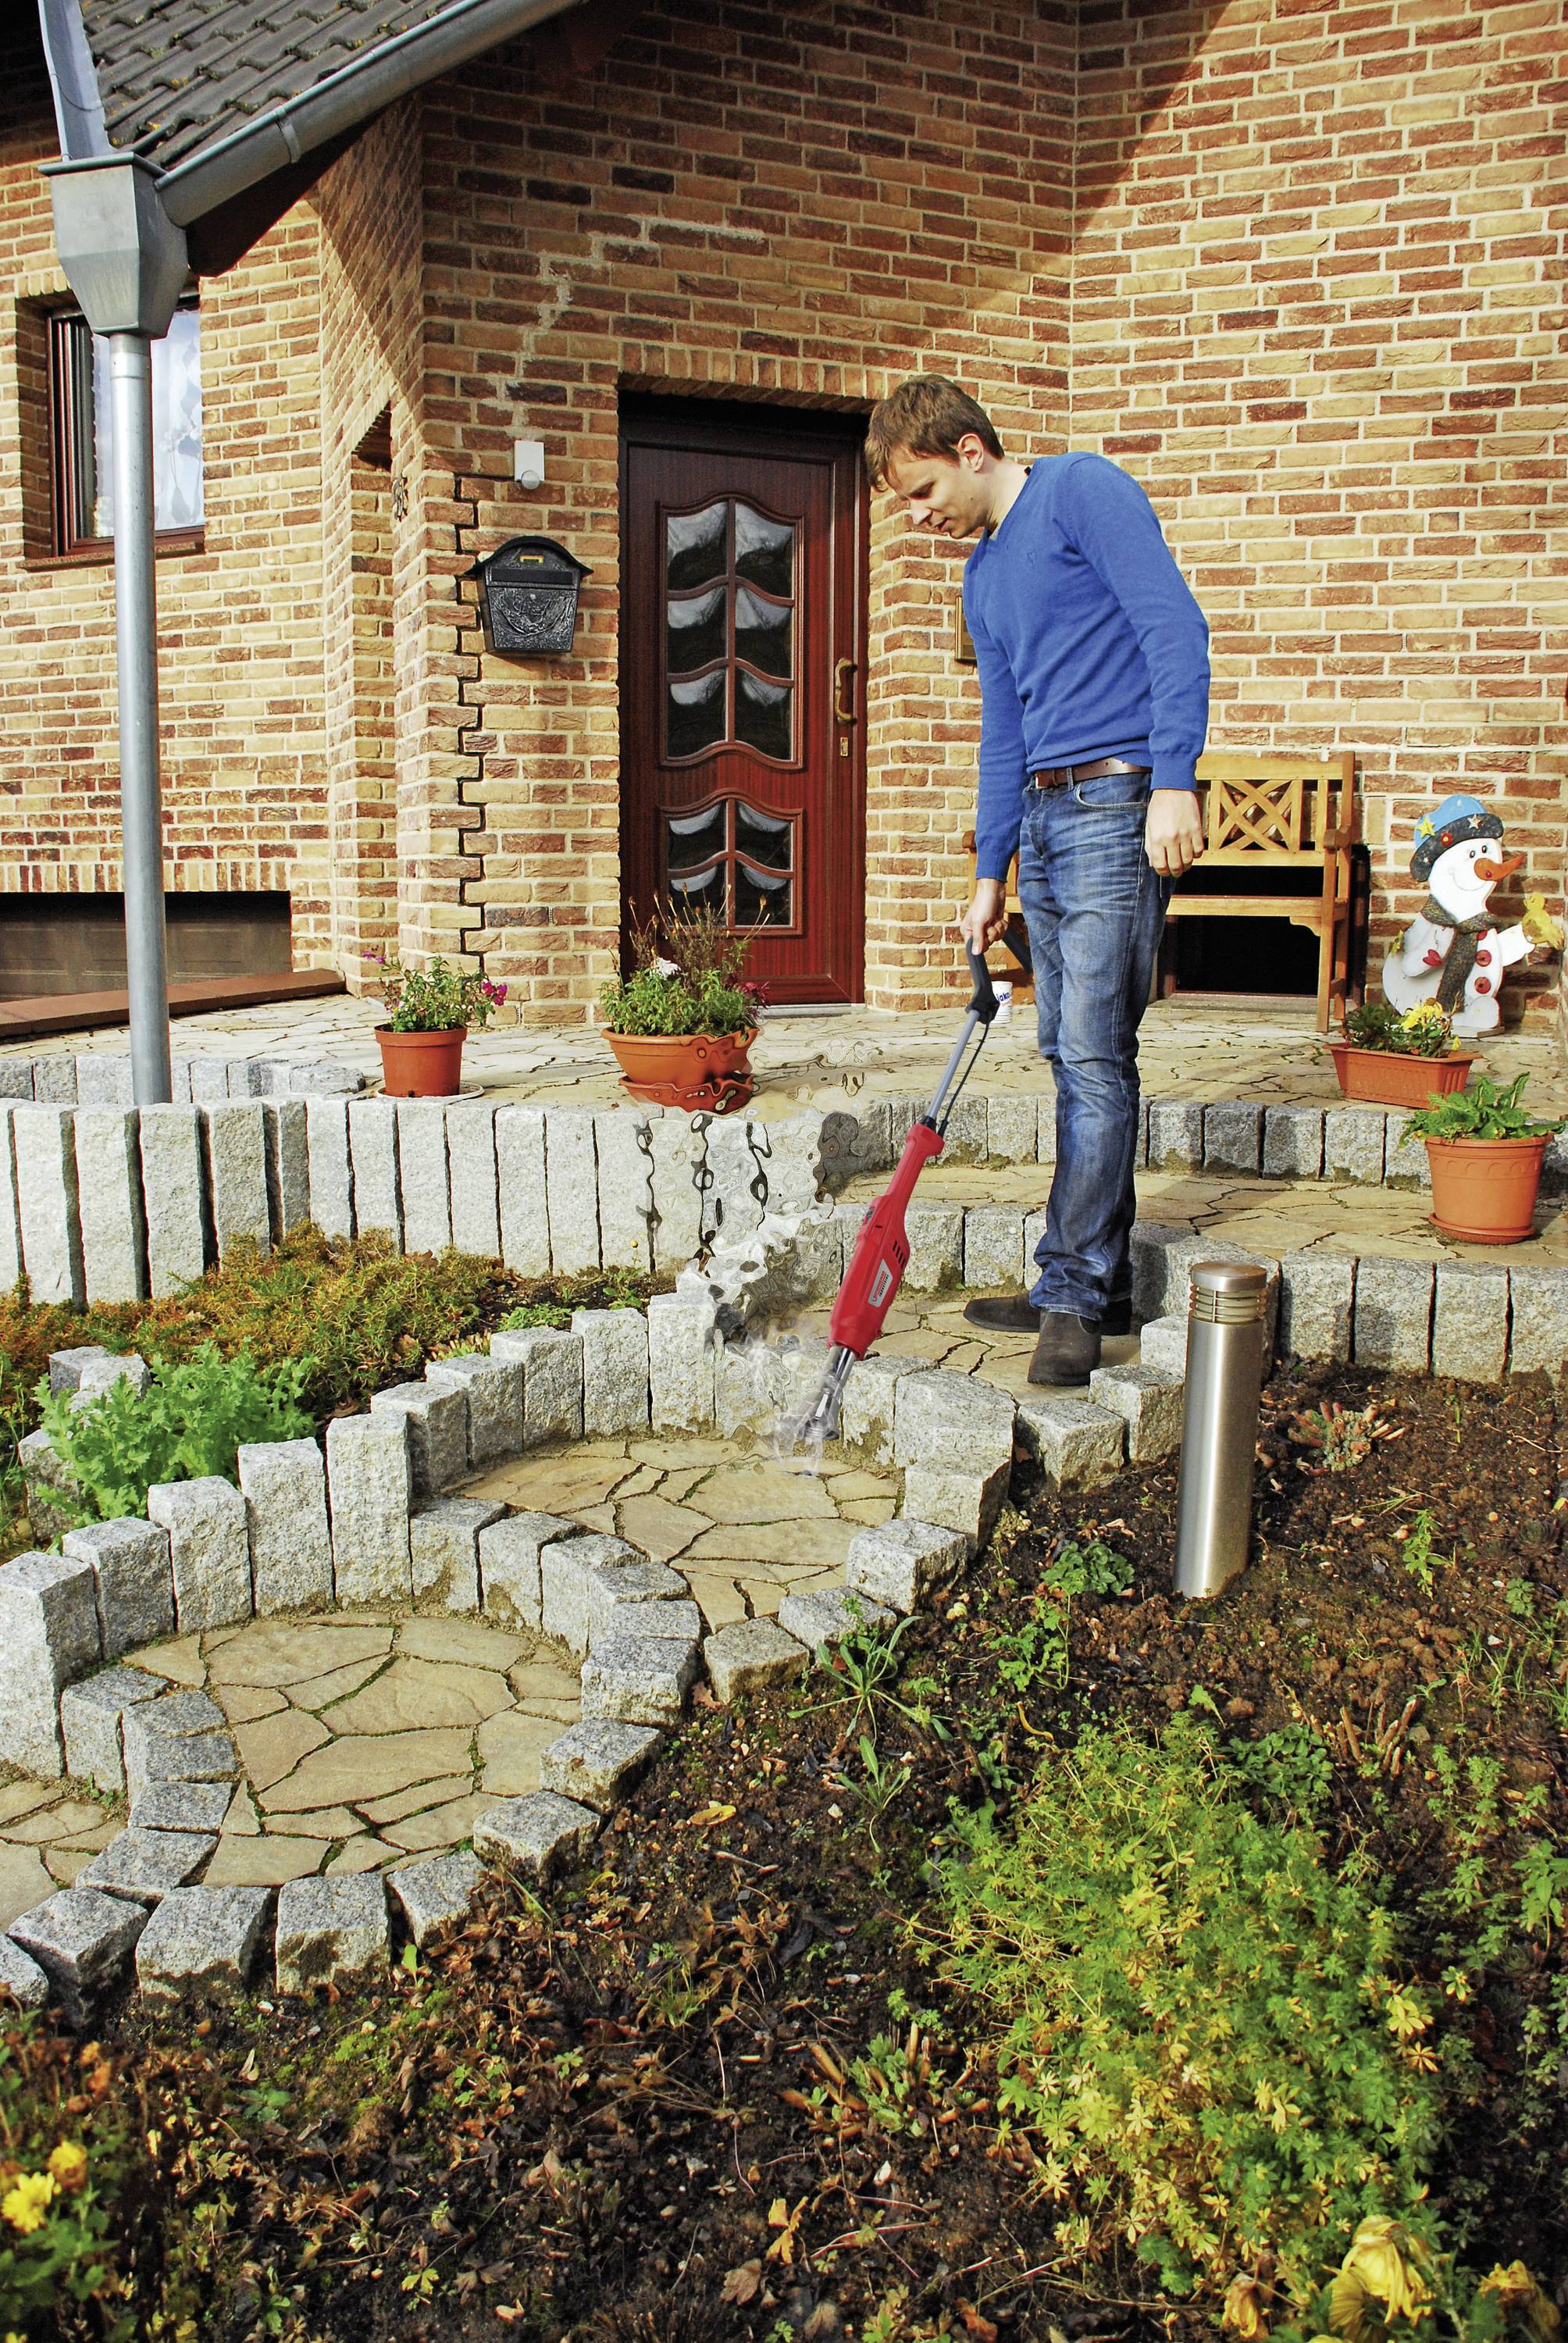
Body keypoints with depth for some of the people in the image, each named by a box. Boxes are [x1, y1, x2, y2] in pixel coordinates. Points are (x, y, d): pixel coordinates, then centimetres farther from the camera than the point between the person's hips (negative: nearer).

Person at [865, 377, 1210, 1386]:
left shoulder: (1083, 491, -3)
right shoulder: (983, 579, 21)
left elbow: (1175, 628, -13)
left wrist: (1174, 783, -21)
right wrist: (991, 874, 20)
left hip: (1118, 806, -9)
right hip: (1042, 816, 9)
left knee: (1096, 1056, -11)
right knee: (1072, 1059, 7)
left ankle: (1074, 1293, -6)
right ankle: (1100, 1284, 14)